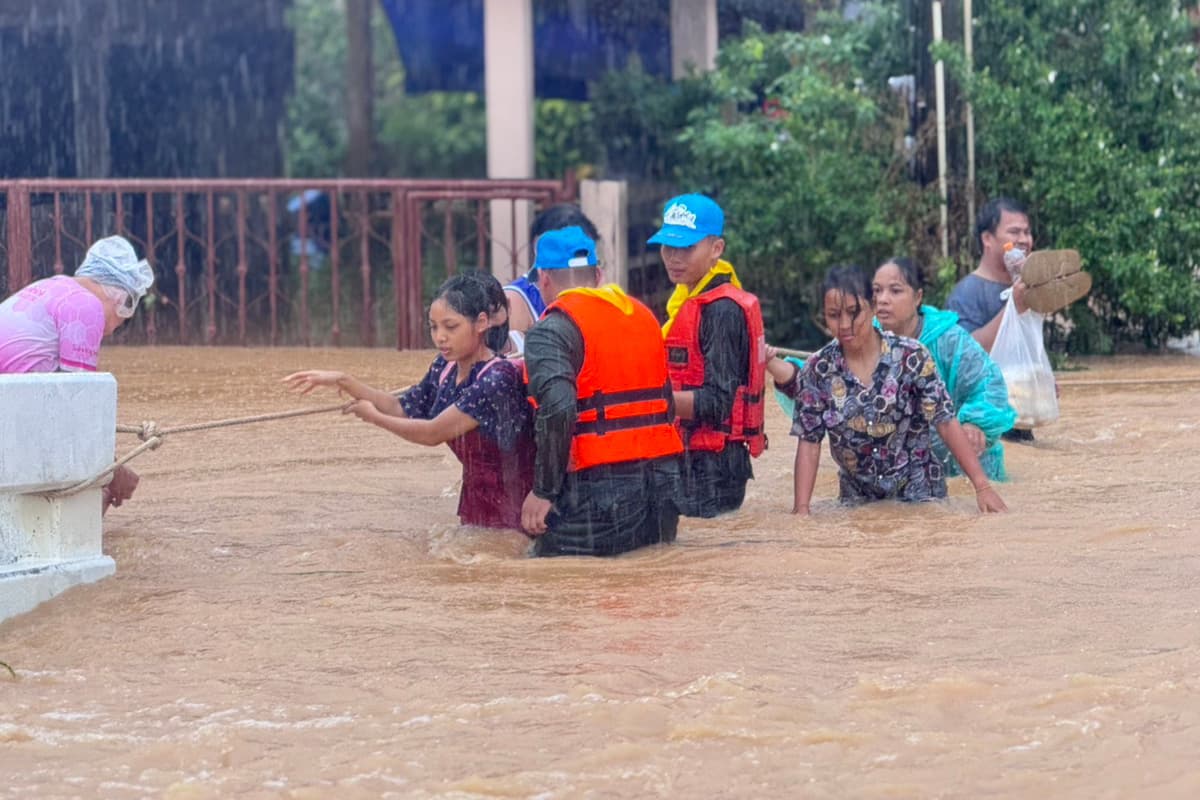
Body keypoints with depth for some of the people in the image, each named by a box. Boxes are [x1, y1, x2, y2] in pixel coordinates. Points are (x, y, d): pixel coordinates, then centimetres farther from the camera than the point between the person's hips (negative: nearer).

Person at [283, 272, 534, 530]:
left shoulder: (499, 378, -23)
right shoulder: (444, 369, 2)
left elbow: (432, 433, -20)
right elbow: (402, 409, 13)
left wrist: (374, 417, -5)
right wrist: (343, 381, 2)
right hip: (476, 507, 7)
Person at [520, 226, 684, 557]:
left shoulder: (551, 330, -7)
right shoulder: (643, 315, 16)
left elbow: (557, 411, -20)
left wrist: (543, 491, -14)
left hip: (600, 486, -7)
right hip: (664, 477, 7)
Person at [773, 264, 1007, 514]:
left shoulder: (910, 358, -9)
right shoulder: (817, 370, -4)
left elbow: (946, 423, -9)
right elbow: (809, 443, -1)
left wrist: (982, 486, -14)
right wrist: (801, 508, -10)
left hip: (919, 494, -2)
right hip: (858, 500, 2)